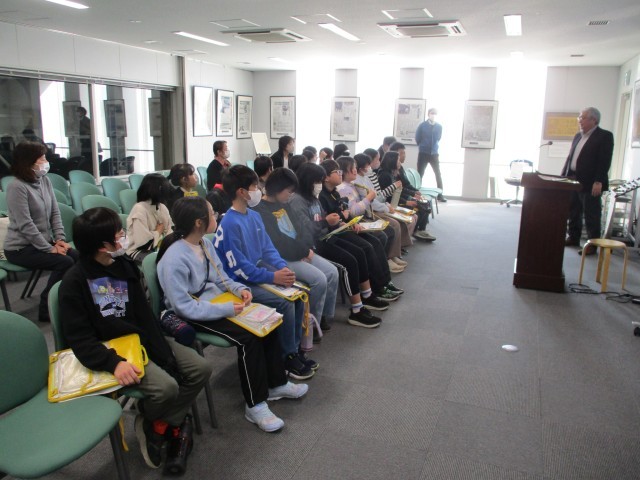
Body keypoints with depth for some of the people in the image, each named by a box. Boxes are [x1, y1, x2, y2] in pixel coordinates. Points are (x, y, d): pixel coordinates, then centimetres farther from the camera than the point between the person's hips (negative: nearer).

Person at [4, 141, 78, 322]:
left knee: (78, 257, -12)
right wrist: (49, 249, -20)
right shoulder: (17, 187, -17)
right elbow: (26, 225, -21)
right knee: (64, 262, -22)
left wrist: (60, 239, -5)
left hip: (45, 241, 7)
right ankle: (47, 307, -6)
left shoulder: (45, 181, 5)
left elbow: (55, 213, 7)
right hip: (21, 247, -7)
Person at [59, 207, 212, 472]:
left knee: (200, 368, -8)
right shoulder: (74, 281, -13)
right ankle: (175, 424, 5)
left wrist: (165, 355, -1)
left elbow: (145, 314, 8)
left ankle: (159, 426, 4)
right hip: (112, 348, -6)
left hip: (143, 338, 6)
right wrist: (114, 363, -32)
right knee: (166, 387, -29)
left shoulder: (124, 264, 4)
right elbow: (79, 338, -16)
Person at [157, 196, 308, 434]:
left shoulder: (205, 243, 1)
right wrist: (227, 309, -27)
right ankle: (255, 405, -9)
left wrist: (240, 289, -9)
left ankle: (276, 384, 12)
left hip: (218, 302, 8)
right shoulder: (173, 259, -24)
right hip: (194, 317, -8)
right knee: (249, 337, -24)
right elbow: (184, 307, -26)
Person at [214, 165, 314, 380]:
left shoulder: (254, 216, 6)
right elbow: (239, 267, -22)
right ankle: (288, 358, -2)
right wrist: (273, 277, -22)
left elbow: (268, 247, 9)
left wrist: (283, 267, -9)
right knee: (284, 303, -22)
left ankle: (295, 348, 11)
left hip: (258, 271, 9)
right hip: (240, 283, -9)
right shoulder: (230, 224, -21)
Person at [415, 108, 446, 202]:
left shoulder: (439, 126, 2)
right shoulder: (422, 125, -6)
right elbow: (417, 138, 5)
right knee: (420, 174, 2)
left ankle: (440, 195, 10)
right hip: (423, 153, -2)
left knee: (438, 174, 3)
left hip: (434, 154, 2)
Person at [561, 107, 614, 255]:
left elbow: (604, 161, -14)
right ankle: (573, 237, 27)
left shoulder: (605, 136, -6)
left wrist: (598, 182, -21)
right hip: (573, 180, 7)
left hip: (590, 183, -7)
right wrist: (563, 176, 12)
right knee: (573, 212, 14)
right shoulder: (578, 136, 16)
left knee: (591, 215, -1)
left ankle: (592, 244, 7)